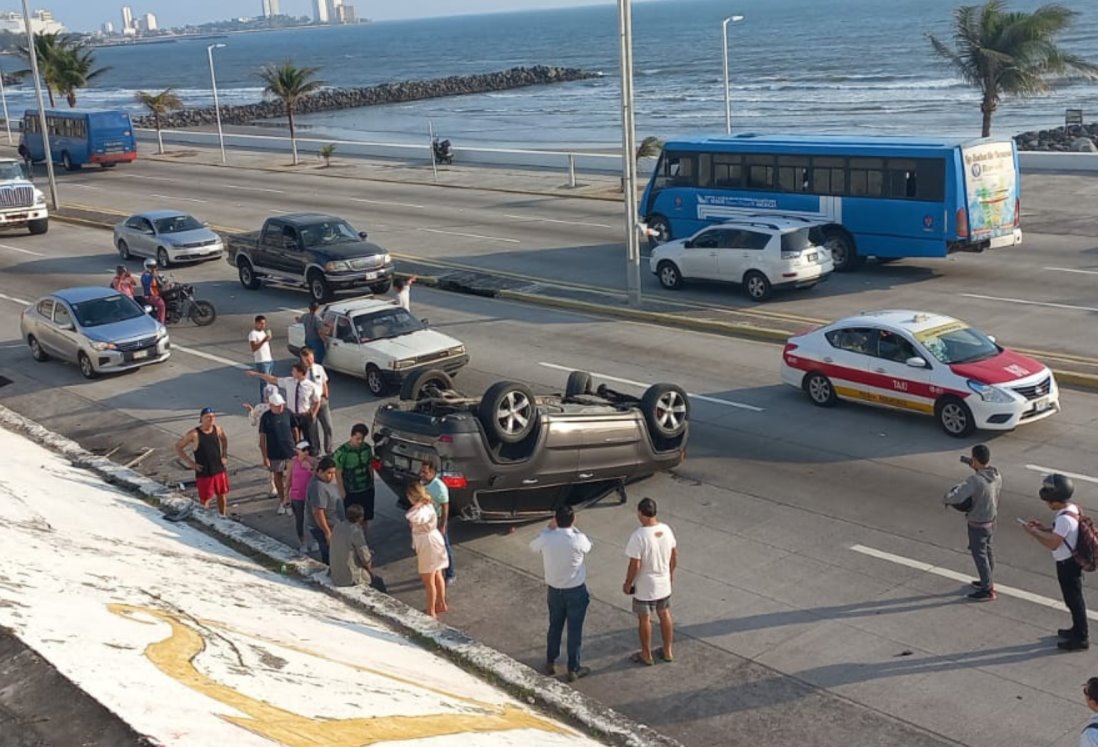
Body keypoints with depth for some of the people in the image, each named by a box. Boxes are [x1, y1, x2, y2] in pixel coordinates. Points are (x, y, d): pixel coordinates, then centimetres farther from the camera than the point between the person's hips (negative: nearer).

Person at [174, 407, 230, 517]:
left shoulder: (218, 429, -2)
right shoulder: (194, 434, -16)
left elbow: (224, 439, 20)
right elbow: (178, 446, -8)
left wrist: (225, 456, 10)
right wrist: (191, 463, -12)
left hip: (220, 470, 5)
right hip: (204, 473, -4)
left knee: (222, 495, 15)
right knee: (204, 500, 2)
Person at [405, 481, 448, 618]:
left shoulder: (424, 510, -29)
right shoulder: (427, 505, 1)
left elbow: (411, 517, -51)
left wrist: (417, 505, -38)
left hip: (428, 545, -10)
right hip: (433, 540, 10)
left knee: (428, 581, 5)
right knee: (437, 576, 23)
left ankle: (431, 611, 17)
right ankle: (441, 604, 37)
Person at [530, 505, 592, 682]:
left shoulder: (546, 539, -17)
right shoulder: (578, 539, -24)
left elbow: (533, 545, 8)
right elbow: (587, 547, 2)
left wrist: (548, 528, 8)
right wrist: (573, 528, 3)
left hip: (554, 590, 3)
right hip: (576, 591, -3)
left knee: (554, 627, 21)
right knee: (575, 630, 11)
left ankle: (550, 664, 34)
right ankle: (573, 669, 20)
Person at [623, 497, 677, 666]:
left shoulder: (639, 536, -27)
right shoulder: (666, 529, -8)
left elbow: (635, 566, -23)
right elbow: (674, 554, 4)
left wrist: (627, 584, -8)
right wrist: (671, 572, 20)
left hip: (644, 587, -6)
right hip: (664, 583, 6)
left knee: (644, 620, 13)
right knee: (665, 615, 21)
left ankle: (646, 655, 27)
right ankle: (668, 651, 34)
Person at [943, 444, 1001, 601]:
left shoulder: (975, 480, -33)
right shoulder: (997, 475, -9)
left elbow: (953, 497, -40)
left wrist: (946, 499, -15)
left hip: (978, 525, -8)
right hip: (991, 520, 8)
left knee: (979, 555, 8)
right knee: (987, 551, 24)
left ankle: (987, 591, 20)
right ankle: (987, 581, 42)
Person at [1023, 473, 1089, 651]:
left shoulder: (1064, 518, -30)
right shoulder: (1072, 509, 1)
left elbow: (1053, 543, -28)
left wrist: (1033, 532, -17)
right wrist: (1042, 528, 4)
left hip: (1068, 564, -9)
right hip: (1070, 562, 9)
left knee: (1074, 600, 4)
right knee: (1074, 598, 23)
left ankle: (1081, 638, 16)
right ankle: (1078, 629, 38)